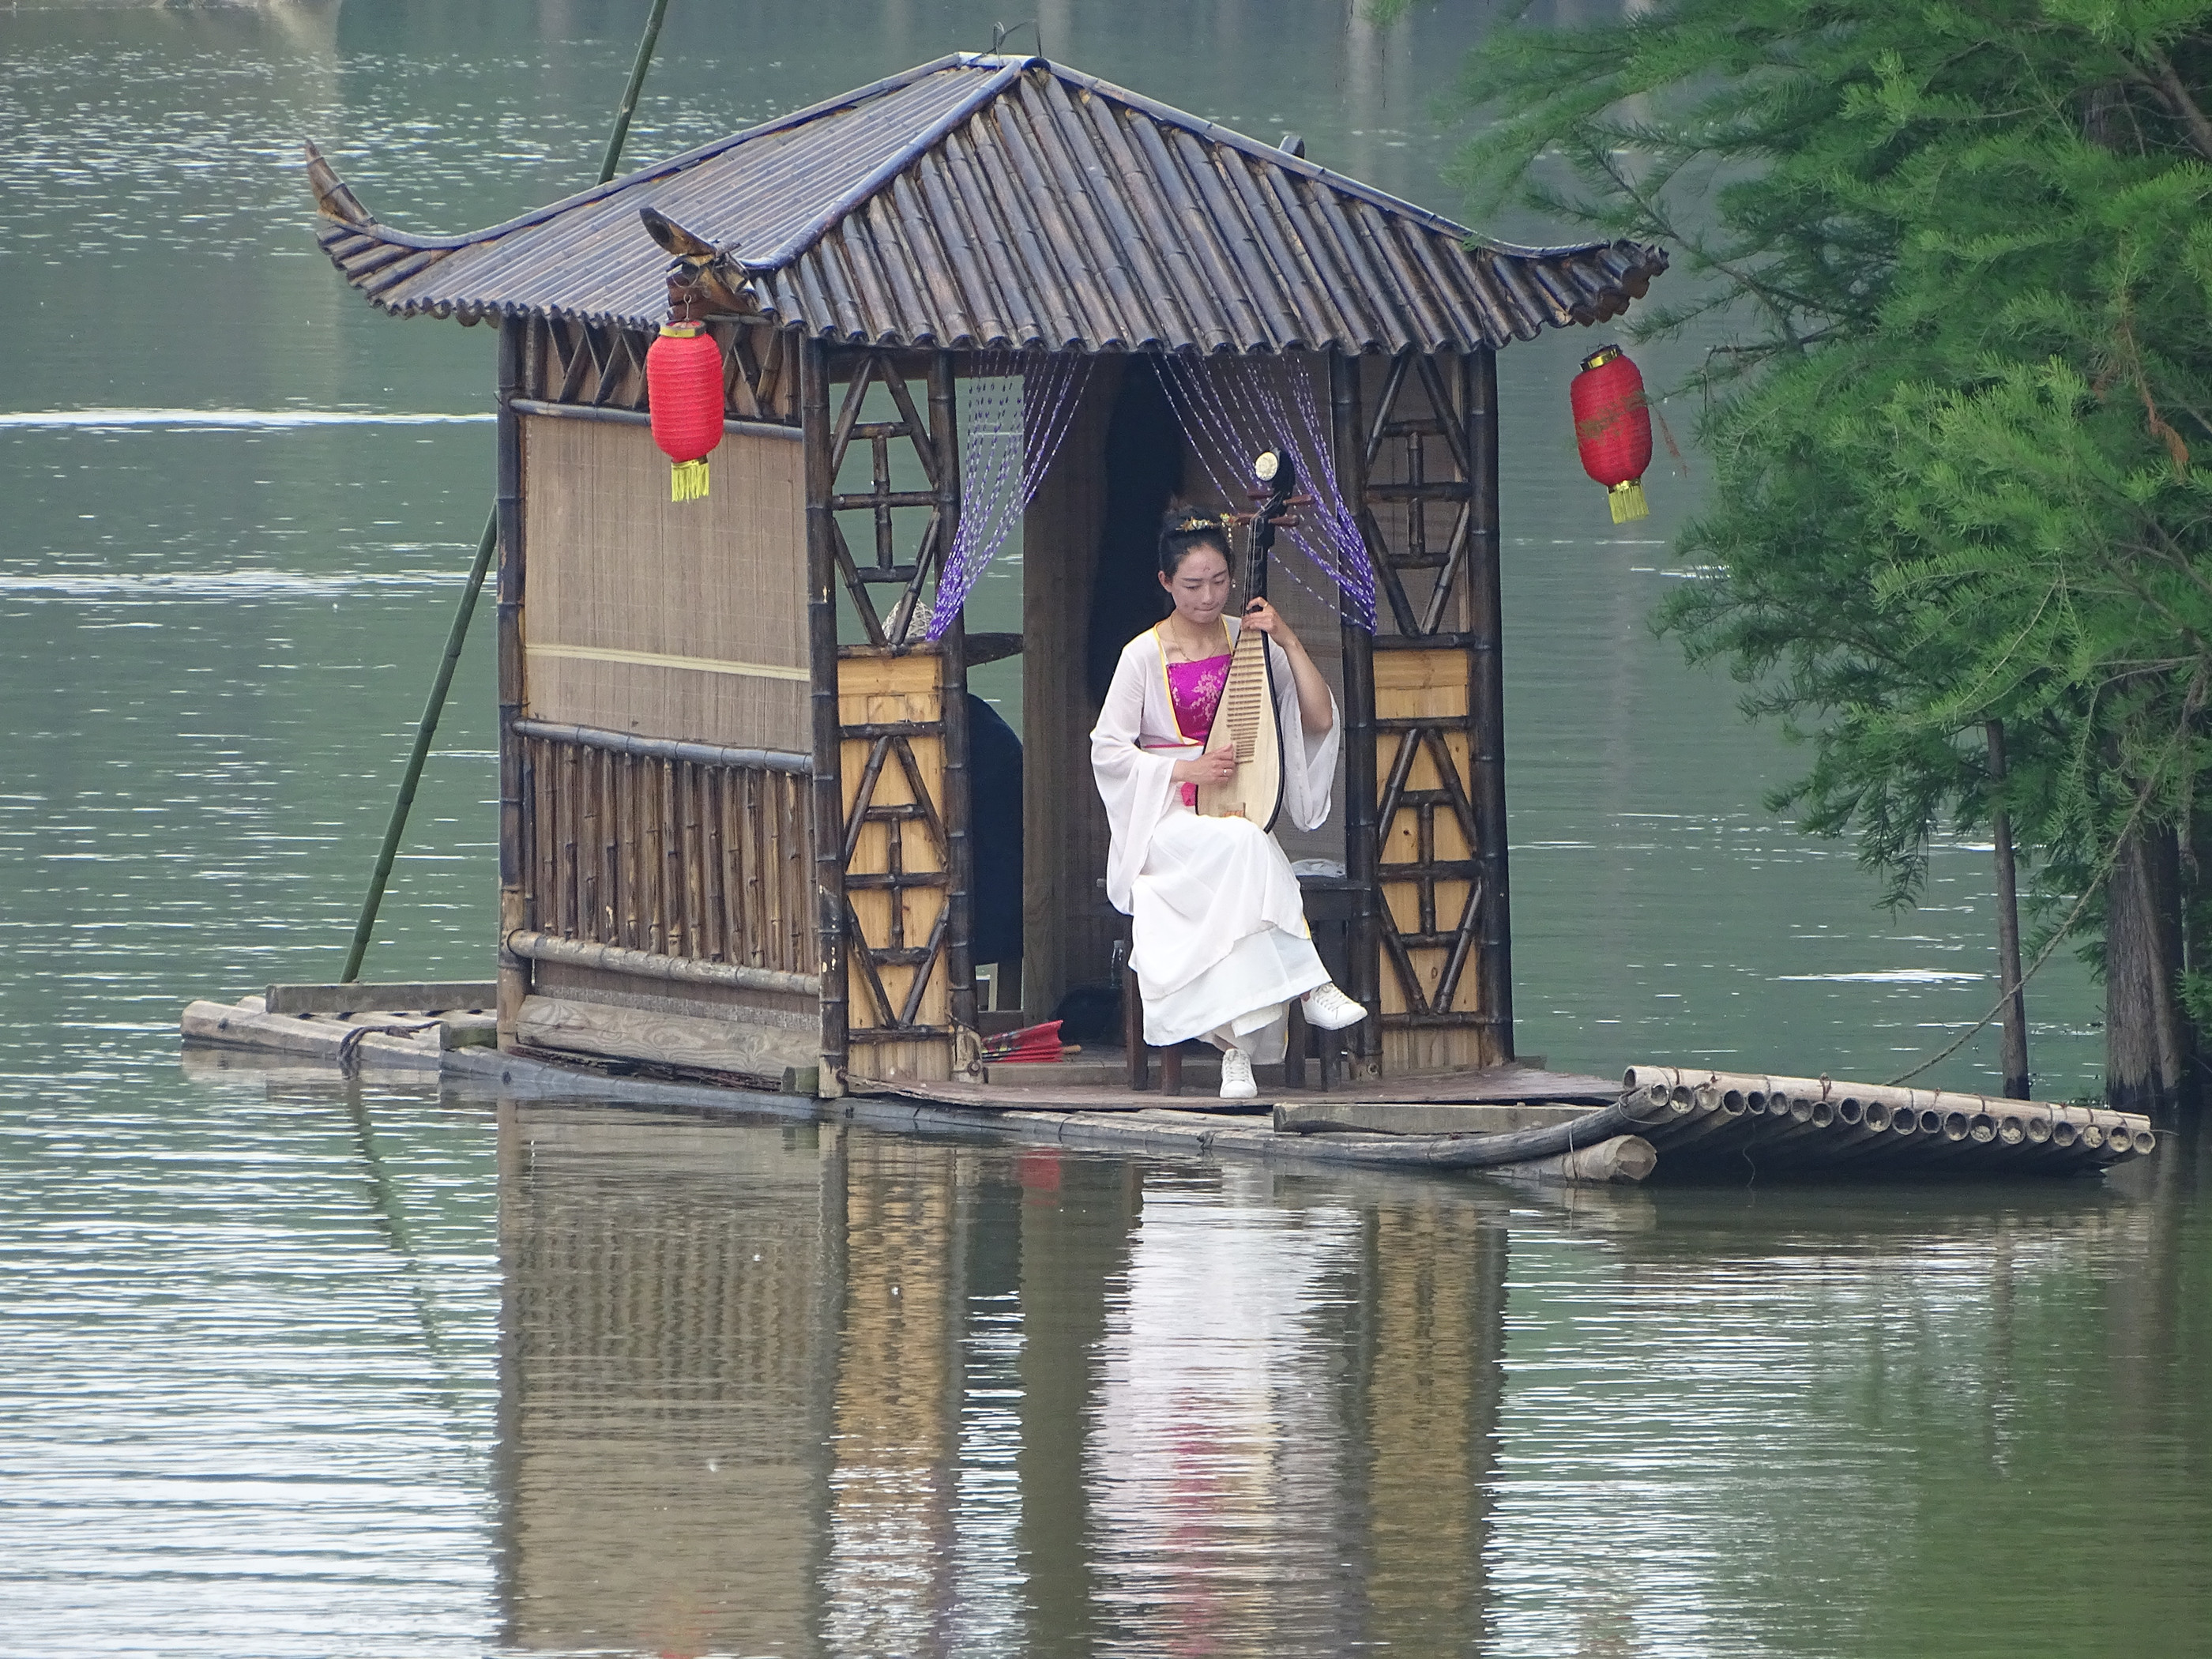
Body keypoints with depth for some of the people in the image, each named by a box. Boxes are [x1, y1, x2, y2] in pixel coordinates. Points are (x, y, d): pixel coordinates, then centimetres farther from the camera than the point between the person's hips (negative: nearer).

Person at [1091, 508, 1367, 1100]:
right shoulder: (1144, 656, 0)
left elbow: (1320, 720, 2)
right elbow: (1107, 750, 0)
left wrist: (1289, 642, -8)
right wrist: (1183, 770, -13)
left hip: (1240, 807, 2)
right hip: (1169, 818, -2)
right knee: (1243, 847, -36)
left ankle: (1238, 1041, -36)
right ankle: (1310, 989, -39)